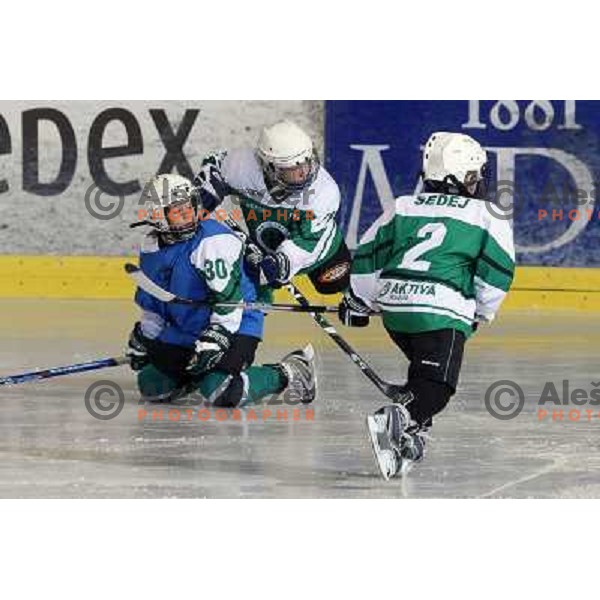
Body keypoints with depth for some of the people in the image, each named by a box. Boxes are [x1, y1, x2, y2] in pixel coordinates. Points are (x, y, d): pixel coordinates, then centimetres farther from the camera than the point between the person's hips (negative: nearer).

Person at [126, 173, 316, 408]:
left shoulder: (213, 241, -22)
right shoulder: (152, 248, 4)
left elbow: (229, 296, -26)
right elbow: (151, 300, 20)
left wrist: (217, 338, -30)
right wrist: (143, 338, 20)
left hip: (234, 327, -8)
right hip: (183, 331, 8)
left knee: (223, 394, -28)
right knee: (151, 387, 6)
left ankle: (286, 375, -6)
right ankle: (198, 374, 32)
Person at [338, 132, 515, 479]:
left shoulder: (403, 208, 17)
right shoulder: (486, 217, 6)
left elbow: (367, 257, 19)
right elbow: (498, 273, 3)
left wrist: (357, 303, 32)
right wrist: (480, 315, 17)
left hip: (394, 308, 6)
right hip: (442, 313, -6)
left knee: (424, 367, 28)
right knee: (435, 386, -10)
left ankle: (413, 429, 14)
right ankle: (396, 421, -37)